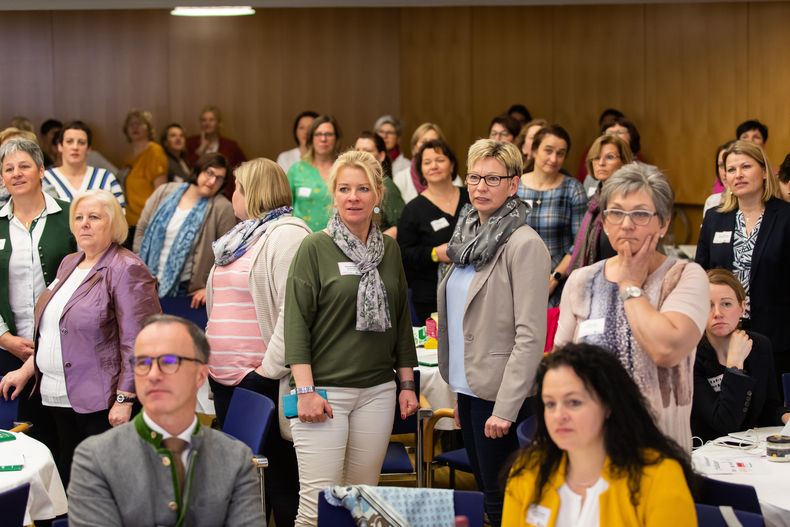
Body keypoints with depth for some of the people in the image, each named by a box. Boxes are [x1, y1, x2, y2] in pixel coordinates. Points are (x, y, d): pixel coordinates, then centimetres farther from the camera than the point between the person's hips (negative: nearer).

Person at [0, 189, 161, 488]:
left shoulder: (126, 270, -11)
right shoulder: (69, 264, 16)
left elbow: (137, 342, -16)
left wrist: (124, 400, -20)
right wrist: (27, 369, 18)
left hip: (102, 404, -8)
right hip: (59, 396, 8)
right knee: (67, 476, 11)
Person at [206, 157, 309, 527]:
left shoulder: (286, 234, -11)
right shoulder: (240, 237, 20)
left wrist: (271, 368, -21)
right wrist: (212, 363, 21)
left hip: (261, 380, -9)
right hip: (226, 378, 9)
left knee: (278, 480, -4)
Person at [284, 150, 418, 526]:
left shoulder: (389, 250, 11)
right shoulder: (315, 248, -3)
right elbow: (296, 322, -7)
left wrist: (407, 384, 14)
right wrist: (305, 391, -14)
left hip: (377, 390, 5)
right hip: (325, 389, -5)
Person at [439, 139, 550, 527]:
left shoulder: (524, 245, -15)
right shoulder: (471, 237, 10)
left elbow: (530, 336, -19)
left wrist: (505, 408, -21)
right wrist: (457, 392, 16)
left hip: (500, 392, -8)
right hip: (468, 388, 8)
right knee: (484, 492, 17)